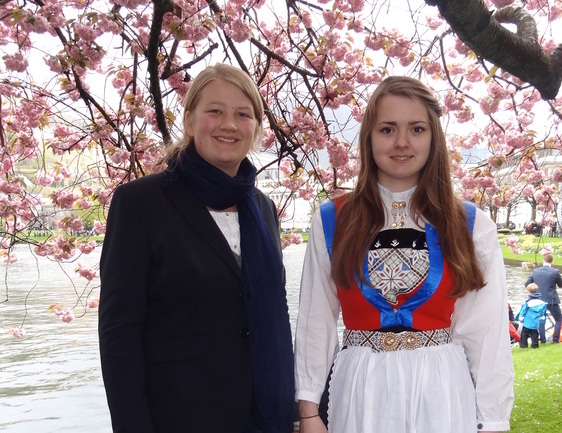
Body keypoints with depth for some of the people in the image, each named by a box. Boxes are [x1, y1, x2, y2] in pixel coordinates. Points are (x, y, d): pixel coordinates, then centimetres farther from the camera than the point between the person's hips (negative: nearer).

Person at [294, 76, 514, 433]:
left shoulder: (472, 226, 0)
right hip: (359, 390, 0)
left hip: (443, 392, 0)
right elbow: (316, 321, 3)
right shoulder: (332, 222, 1)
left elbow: (487, 333, 0)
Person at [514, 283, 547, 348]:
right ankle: (535, 344, 13)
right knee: (534, 334, 14)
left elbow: (522, 312, -8)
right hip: (536, 323, 4)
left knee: (524, 334, 6)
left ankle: (523, 344, 7)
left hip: (527, 323, -4)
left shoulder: (527, 302, -14)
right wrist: (542, 319, 21)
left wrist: (520, 318, 3)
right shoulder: (542, 302, 3)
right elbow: (543, 314, 10)